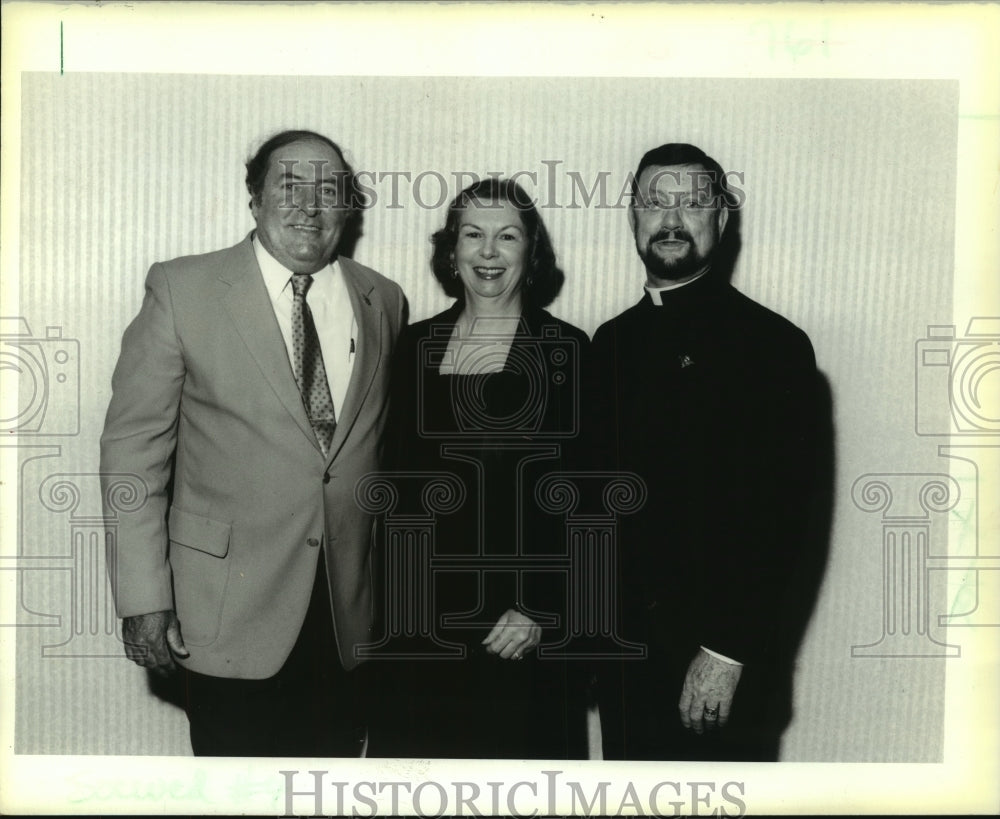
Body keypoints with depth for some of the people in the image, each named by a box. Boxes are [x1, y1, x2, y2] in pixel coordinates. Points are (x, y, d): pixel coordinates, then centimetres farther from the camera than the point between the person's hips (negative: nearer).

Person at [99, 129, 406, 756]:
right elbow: (134, 443, -5)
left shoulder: (384, 301, 7)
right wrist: (144, 597, -10)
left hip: (349, 613, 3)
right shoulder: (182, 290, -4)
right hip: (230, 611, -3)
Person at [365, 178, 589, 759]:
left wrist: (539, 609, -11)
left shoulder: (567, 351, -2)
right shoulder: (416, 345, 9)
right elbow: (398, 476, 12)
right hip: (423, 613, 3)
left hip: (522, 626, -3)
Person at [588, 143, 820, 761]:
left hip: (719, 658, -5)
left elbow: (782, 516, -12)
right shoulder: (612, 342, 10)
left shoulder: (773, 343, -8)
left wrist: (726, 652, -16)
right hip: (621, 644, 5)